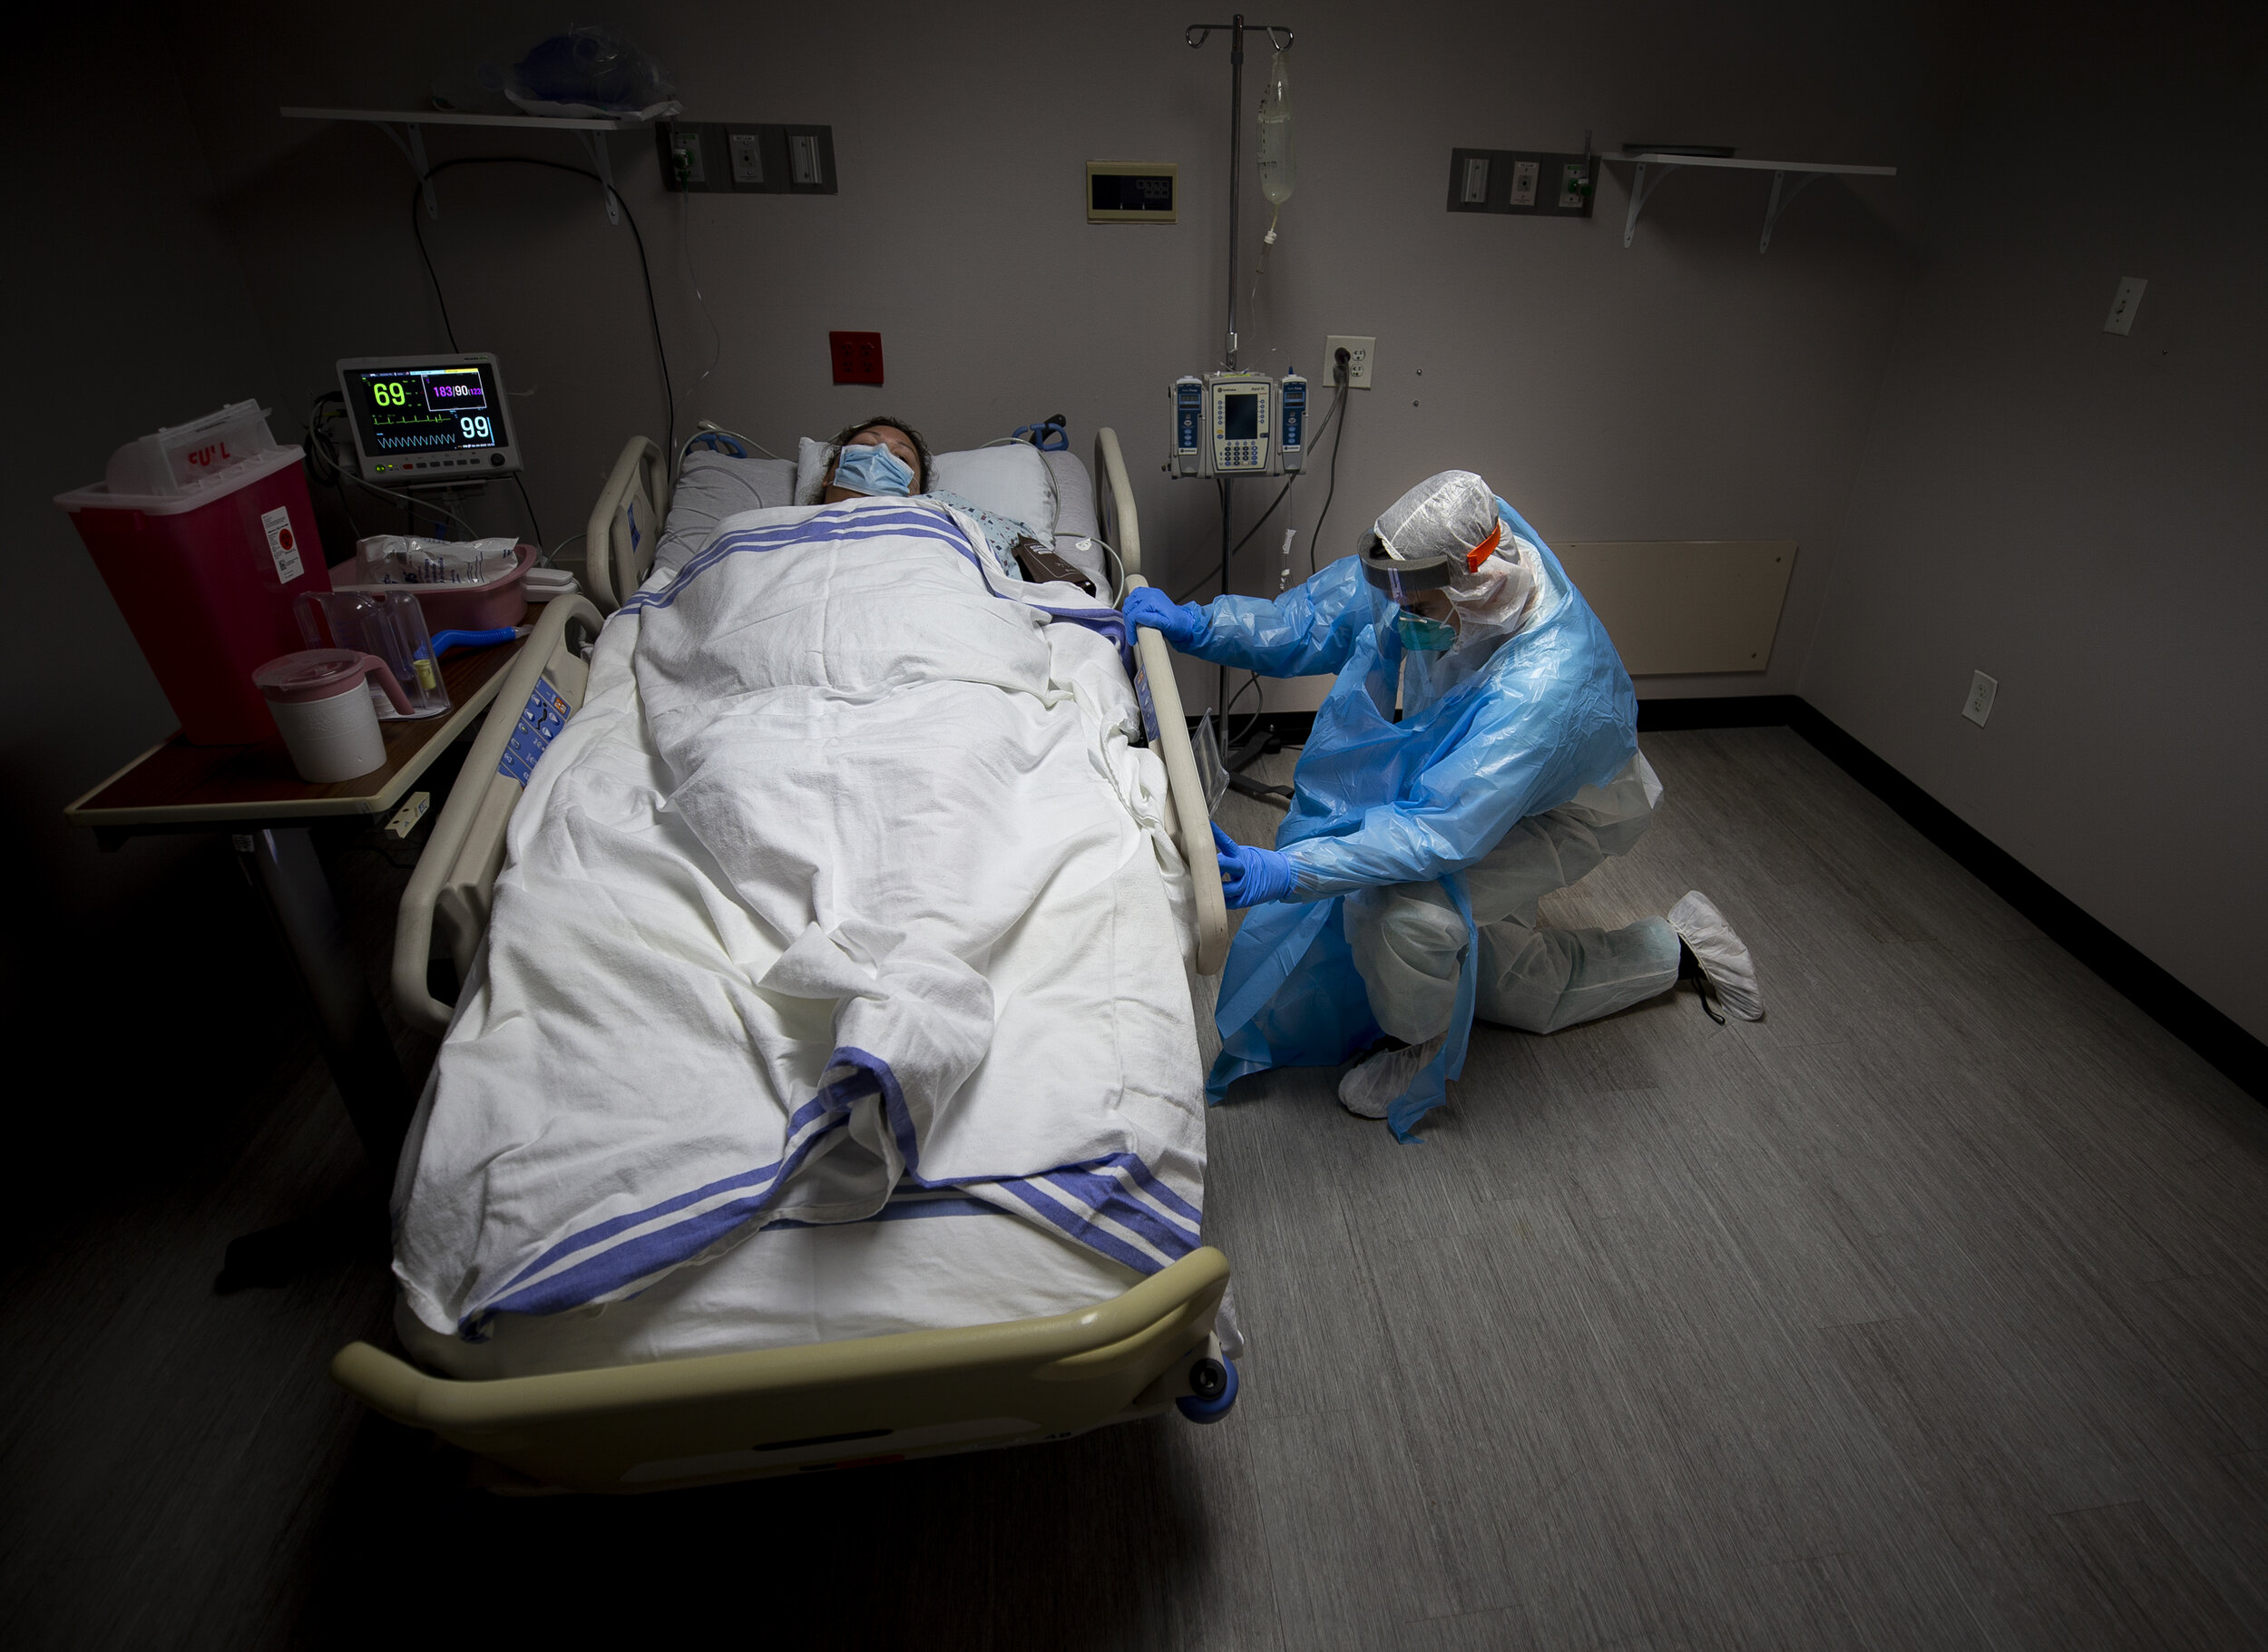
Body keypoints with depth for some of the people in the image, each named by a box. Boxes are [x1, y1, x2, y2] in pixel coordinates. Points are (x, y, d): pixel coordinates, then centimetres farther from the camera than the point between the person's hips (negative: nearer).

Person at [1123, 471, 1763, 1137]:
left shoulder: (1545, 687, -46)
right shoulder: (1428, 574, -27)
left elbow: (1442, 829, -50)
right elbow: (1309, 621, -17)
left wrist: (1286, 871, -58)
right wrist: (1200, 626, -32)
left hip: (1569, 813, -7)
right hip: (1468, 777, 7)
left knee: (1402, 909, -32)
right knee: (1511, 990, 20)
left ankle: (1420, 1049, 1)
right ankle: (1676, 949, 39)